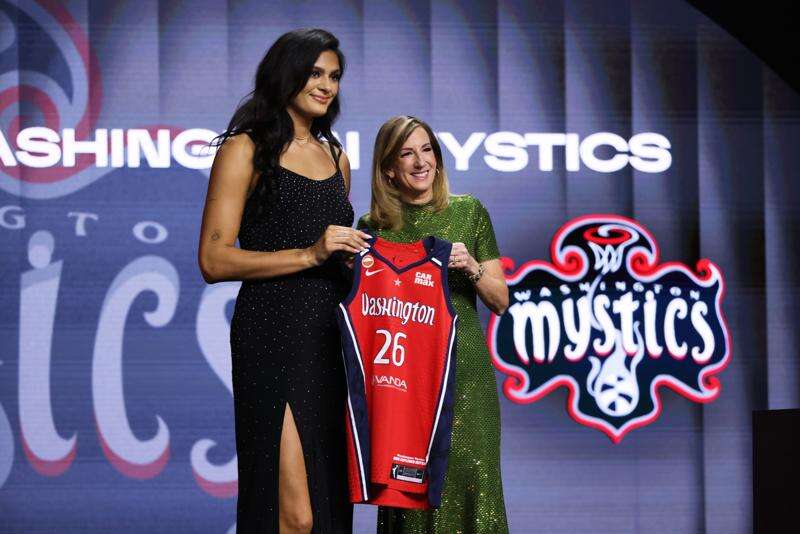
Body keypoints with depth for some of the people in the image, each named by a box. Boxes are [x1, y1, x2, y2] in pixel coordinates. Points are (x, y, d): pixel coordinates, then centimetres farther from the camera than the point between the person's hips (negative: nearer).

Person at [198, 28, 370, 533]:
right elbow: (214, 260, -10)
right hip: (275, 337, -7)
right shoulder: (246, 149, -1)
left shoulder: (337, 157, 20)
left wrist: (357, 253, 10)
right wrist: (310, 254, -16)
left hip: (334, 339, 7)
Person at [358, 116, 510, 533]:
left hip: (464, 369, 0)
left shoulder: (468, 212, 6)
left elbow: (500, 301, 8)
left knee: (468, 479, -7)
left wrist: (471, 267, -10)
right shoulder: (373, 226, 6)